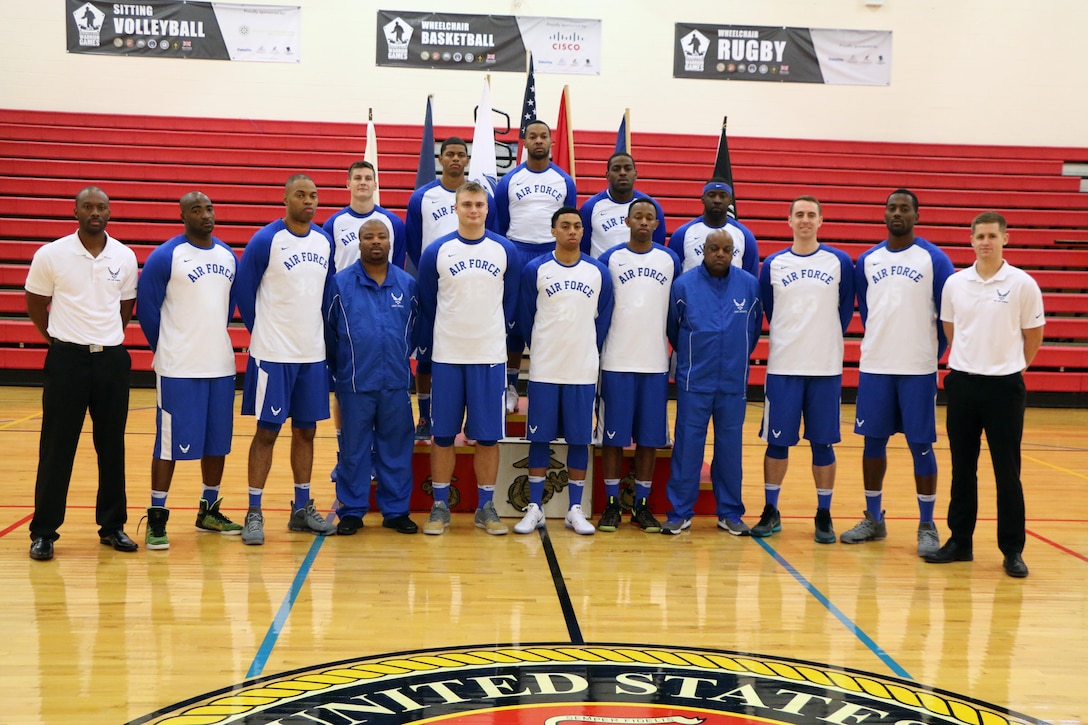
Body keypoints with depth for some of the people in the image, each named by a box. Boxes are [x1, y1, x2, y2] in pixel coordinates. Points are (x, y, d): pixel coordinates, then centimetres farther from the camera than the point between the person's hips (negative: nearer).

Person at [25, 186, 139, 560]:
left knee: (112, 447, 9)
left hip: (112, 360, 3)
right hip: (67, 359, -2)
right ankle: (43, 532, 11)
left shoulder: (125, 257, 3)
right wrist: (57, 337, 8)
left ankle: (112, 525, 20)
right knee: (56, 448, 1)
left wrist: (106, 336, 11)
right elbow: (35, 303, 6)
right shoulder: (51, 255, -4)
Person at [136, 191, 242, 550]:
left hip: (221, 364, 6)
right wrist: (167, 348, 3)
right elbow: (146, 307, -4)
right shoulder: (165, 256, -8)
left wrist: (213, 340, 14)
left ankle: (209, 511, 25)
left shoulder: (228, 256, 9)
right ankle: (156, 519, 8)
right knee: (170, 442, -1)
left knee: (217, 441, 11)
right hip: (177, 369, -6)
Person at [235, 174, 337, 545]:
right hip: (273, 354, -5)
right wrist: (263, 333, 2)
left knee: (305, 430, 11)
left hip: (313, 352, 5)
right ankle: (253, 513, 8)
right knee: (267, 430, -1)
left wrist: (320, 334, 10)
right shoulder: (265, 240, -9)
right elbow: (243, 291, -2)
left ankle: (302, 509, 22)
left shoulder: (324, 241, 7)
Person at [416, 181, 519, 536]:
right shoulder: (436, 252, -1)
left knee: (488, 436, 4)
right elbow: (426, 305, 6)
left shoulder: (506, 251, 2)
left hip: (490, 356, 1)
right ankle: (440, 506, 15)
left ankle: (486, 507, 15)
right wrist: (428, 347, 7)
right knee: (442, 434, 5)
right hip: (446, 357, 0)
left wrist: (495, 337, 8)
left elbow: (510, 302, 9)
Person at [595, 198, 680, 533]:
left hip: (656, 363, 2)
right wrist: (593, 353, 1)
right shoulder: (609, 259, 3)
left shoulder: (670, 260, 8)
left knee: (649, 436, 5)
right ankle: (612, 504, 11)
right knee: (612, 434, 1)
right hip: (616, 362, -2)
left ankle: (642, 505, 14)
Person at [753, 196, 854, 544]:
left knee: (823, 443, 5)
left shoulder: (840, 262, 3)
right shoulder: (772, 264, 4)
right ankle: (770, 512, 17)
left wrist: (825, 340, 5)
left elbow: (846, 309, 8)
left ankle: (824, 516, 15)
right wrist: (792, 338, 8)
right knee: (777, 441, 4)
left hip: (826, 367, 0)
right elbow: (767, 312, 11)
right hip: (782, 367, 1)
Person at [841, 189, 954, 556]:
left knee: (921, 446, 1)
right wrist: (879, 345, 13)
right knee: (874, 441, 9)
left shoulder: (934, 259, -2)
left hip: (918, 370, -3)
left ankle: (927, 526, 11)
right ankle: (873, 519, 21)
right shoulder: (867, 261, 8)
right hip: (874, 366, 3)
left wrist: (932, 355, 1)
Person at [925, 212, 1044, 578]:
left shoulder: (1023, 284, -4)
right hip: (962, 383, 3)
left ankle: (1013, 550, 12)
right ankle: (960, 541, 19)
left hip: (1004, 386, -2)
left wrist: (1008, 367, 10)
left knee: (1007, 471, 3)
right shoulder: (954, 283, 4)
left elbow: (1033, 336, 5)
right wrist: (968, 363, 13)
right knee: (962, 469, 9)